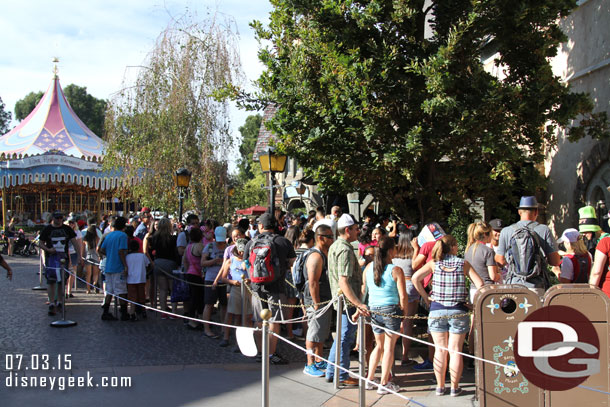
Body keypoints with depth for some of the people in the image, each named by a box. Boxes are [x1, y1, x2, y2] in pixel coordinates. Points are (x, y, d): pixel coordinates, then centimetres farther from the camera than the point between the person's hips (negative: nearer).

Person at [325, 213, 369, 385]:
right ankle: (342, 376, 10)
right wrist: (358, 304, -33)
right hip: (348, 301, -10)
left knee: (342, 336, 19)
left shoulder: (335, 246, 13)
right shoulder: (345, 249, -19)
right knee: (345, 338, 0)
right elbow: (343, 282, -28)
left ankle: (331, 372, 27)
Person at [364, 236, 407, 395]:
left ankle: (369, 380, 20)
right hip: (391, 310, -5)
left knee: (379, 345, 20)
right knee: (389, 347, 6)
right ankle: (384, 384, 10)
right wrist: (404, 314, -1)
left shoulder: (369, 267, 2)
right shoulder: (396, 270, -11)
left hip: (373, 310, 5)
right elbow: (403, 296, -11)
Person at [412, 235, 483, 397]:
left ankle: (440, 387, 14)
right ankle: (454, 387, 10)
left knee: (440, 350, 9)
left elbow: (415, 278, -10)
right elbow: (479, 284, -7)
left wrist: (426, 297, -1)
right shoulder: (463, 263, 0)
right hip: (458, 311, -1)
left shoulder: (434, 263, 1)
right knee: (455, 350, 5)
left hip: (437, 310, 1)